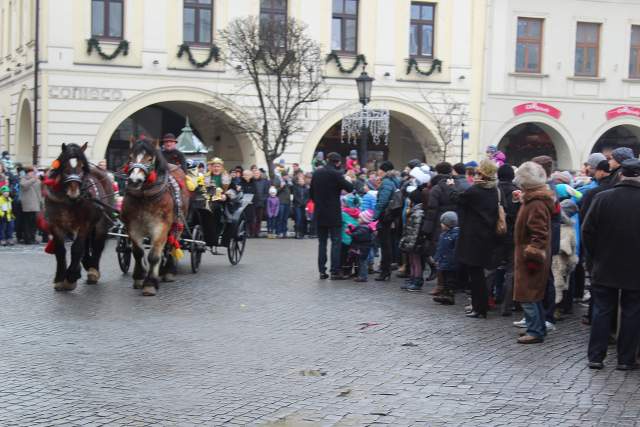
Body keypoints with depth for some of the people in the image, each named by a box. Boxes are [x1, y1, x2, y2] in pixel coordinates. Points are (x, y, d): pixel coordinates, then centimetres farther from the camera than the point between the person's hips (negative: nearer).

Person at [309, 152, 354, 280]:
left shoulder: (317, 173, 5)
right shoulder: (336, 174, -13)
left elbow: (311, 192, 10)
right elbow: (350, 188, -14)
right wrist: (347, 180, 5)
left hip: (319, 213, 5)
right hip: (333, 214, -5)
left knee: (322, 242, 10)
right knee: (335, 242, 1)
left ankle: (322, 271, 9)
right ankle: (335, 271, -2)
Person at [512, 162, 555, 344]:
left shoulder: (536, 204, -21)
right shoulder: (532, 199, 12)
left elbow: (539, 234, -25)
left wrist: (533, 256, -24)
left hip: (530, 258, -10)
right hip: (528, 256, 10)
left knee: (527, 296, -6)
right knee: (533, 295, 17)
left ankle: (535, 331, 0)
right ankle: (539, 328, 25)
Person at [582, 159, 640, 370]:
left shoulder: (602, 198, -9)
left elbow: (587, 232, -6)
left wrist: (593, 259, 6)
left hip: (604, 268, 1)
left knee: (602, 311, 10)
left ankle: (596, 357, 10)